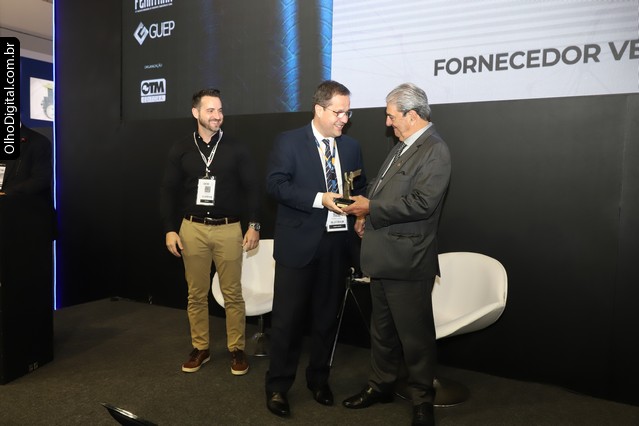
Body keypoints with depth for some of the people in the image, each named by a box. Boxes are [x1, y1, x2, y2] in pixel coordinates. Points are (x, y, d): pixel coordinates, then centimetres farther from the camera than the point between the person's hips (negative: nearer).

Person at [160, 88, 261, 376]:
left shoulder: (236, 149, 3)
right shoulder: (181, 150, 5)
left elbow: (252, 189, 3)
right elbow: (169, 192, 6)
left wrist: (254, 225, -4)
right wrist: (170, 230, -1)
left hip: (228, 228, -1)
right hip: (192, 228, 1)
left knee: (233, 294, 4)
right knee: (196, 294, 9)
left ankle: (236, 349, 18)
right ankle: (200, 348, 23)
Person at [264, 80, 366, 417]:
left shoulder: (351, 146, 11)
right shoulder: (289, 141, -4)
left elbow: (360, 187, 17)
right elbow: (275, 184, -14)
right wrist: (320, 199, -22)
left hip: (336, 243, 5)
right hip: (298, 243, -4)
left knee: (327, 317, 14)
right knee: (288, 318, 3)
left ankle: (319, 379, 32)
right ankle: (277, 387, 20)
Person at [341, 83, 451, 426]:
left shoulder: (434, 150, -14)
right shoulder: (403, 146, 14)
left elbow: (421, 204, -24)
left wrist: (371, 208, -17)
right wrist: (367, 214, 1)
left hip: (407, 260, -9)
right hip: (383, 256, 9)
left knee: (415, 335, 5)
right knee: (381, 328, 21)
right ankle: (380, 385, 38)